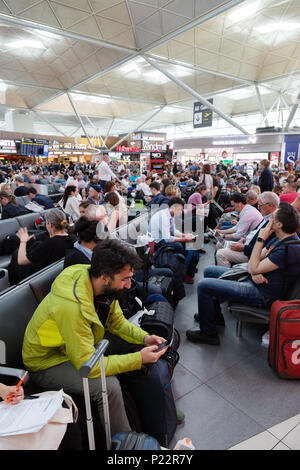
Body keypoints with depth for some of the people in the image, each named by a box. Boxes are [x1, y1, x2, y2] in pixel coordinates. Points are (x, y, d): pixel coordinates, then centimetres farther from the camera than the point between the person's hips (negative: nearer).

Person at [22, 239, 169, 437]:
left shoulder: (105, 285, -14)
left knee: (142, 347, -2)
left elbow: (117, 321, 2)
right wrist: (139, 359, -30)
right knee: (109, 385, -31)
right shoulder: (71, 306, -38)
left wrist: (144, 337, -14)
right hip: (49, 362, -7)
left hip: (85, 343, 8)